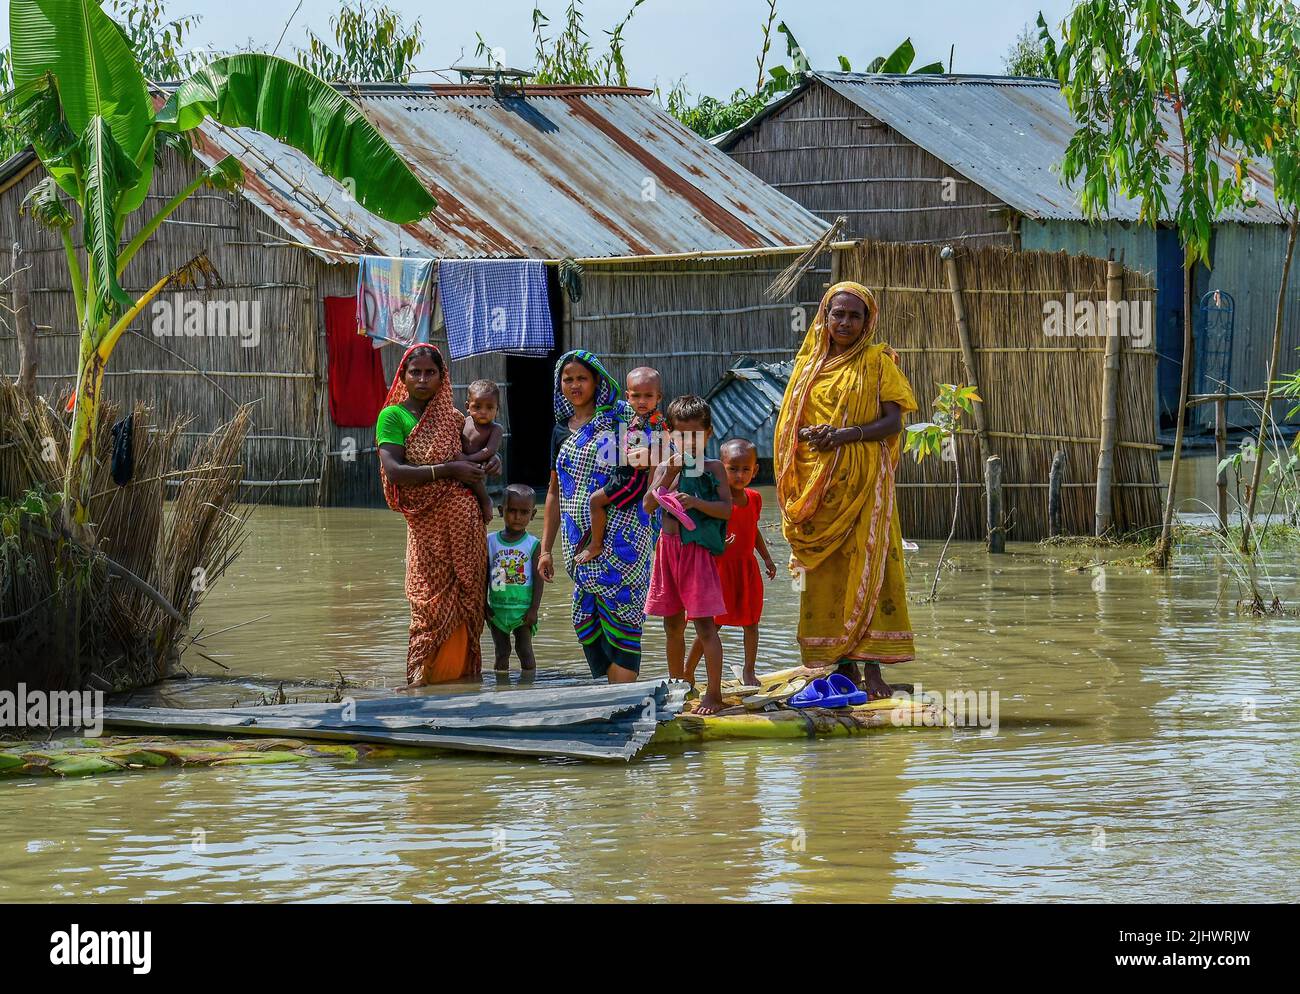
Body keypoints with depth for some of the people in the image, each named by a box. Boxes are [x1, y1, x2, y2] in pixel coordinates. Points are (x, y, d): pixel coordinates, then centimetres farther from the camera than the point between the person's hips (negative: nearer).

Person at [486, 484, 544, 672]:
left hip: (523, 610, -2)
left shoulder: (533, 545, -4)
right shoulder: (490, 542, 2)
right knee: (501, 653, 8)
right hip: (497, 608, 2)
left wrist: (534, 609, -9)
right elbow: (485, 576, 6)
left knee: (525, 650, 2)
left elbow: (538, 579, -5)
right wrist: (483, 605, 3)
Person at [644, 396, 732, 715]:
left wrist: (696, 502, -22)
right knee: (673, 625, 14)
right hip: (669, 546, 5)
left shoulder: (713, 468, 0)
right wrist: (669, 474, -12)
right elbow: (649, 505, -2)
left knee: (704, 624, -8)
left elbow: (726, 509, -7)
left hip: (699, 550, -5)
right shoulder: (666, 468, 10)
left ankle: (714, 693, -5)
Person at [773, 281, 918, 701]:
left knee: (865, 566, -9)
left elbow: (893, 421, -4)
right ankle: (843, 665, 5)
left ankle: (871, 667, -12)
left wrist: (846, 435, -18)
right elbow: (791, 423, 16)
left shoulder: (877, 362, 4)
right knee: (827, 572, 1)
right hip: (817, 484, 4)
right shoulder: (810, 364, 15)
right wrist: (808, 434, -7)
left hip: (862, 479, -4)